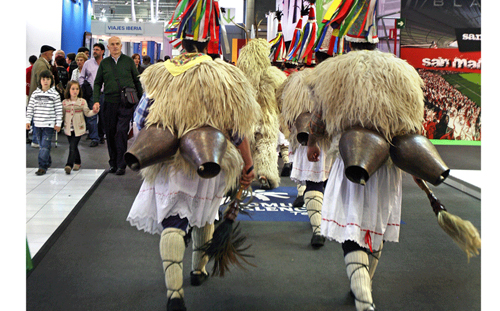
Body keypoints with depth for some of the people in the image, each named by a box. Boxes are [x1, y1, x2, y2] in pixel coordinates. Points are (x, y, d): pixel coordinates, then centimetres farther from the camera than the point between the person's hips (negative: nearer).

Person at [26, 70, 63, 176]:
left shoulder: (55, 94, -3)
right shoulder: (35, 93, 6)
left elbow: (59, 110, -3)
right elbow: (30, 108, 10)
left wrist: (58, 123, -5)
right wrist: (28, 120, 5)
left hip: (49, 124, -4)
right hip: (38, 123, 4)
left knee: (45, 145, -8)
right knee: (42, 144, 12)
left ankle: (42, 166, -7)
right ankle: (48, 162, 29)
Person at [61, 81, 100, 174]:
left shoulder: (82, 101, -1)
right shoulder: (64, 102, 5)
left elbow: (87, 113, 0)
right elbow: (62, 114, 12)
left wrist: (94, 111, -17)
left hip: (78, 129, -3)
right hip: (68, 128, 3)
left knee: (73, 146, -12)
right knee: (73, 147, 12)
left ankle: (69, 165, -16)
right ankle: (77, 162, 31)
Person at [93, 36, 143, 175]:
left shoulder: (128, 61, 6)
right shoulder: (104, 63, 9)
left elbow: (137, 80, 10)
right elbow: (97, 83, 10)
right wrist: (96, 101, -3)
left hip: (126, 103, -2)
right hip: (110, 102, 3)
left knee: (121, 131, -10)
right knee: (110, 133, 7)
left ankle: (121, 165, -4)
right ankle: (113, 163, 19)